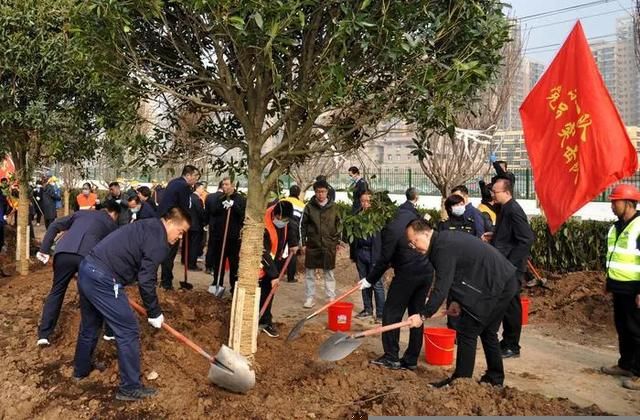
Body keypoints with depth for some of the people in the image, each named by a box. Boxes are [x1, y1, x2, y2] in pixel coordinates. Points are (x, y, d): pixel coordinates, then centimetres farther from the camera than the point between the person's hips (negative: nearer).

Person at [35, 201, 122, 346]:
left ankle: (43, 334, 21)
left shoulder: (82, 212, 32)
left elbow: (55, 226, 21)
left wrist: (44, 249, 18)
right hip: (89, 256, -2)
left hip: (64, 252, 3)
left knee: (56, 292, 21)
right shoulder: (112, 224, 27)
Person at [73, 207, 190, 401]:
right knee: (128, 332, 0)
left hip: (87, 269, 10)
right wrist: (155, 313, -2)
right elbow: (146, 281, -14)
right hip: (103, 280, -10)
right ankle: (130, 387, 10)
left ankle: (81, 369, 48)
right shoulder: (159, 242, -13)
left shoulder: (147, 227, 16)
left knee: (90, 326, 28)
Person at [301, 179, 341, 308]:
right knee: (309, 272, 6)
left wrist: (337, 241, 6)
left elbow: (338, 225, 9)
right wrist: (303, 243, 0)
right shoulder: (309, 207, -2)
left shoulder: (333, 207, 1)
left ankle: (331, 297, 18)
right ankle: (309, 297, 16)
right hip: (312, 244, 0)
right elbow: (303, 226, 2)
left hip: (329, 245, 0)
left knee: (329, 273, 8)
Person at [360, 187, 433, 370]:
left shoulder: (392, 227, -16)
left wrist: (370, 279, -3)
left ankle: (391, 357, 10)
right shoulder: (414, 215, 7)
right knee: (416, 315, 13)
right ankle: (411, 360, 19)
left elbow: (385, 258, -13)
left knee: (391, 313, 7)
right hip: (426, 272, 8)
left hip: (407, 274, -8)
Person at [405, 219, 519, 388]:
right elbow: (457, 276, 18)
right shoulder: (446, 239, 11)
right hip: (504, 282, 11)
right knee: (487, 332, 20)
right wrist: (457, 301, 10)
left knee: (467, 332, -4)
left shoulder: (444, 248, -21)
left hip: (496, 287, -11)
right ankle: (495, 378, 31)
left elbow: (442, 287, -26)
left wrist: (423, 315, -24)